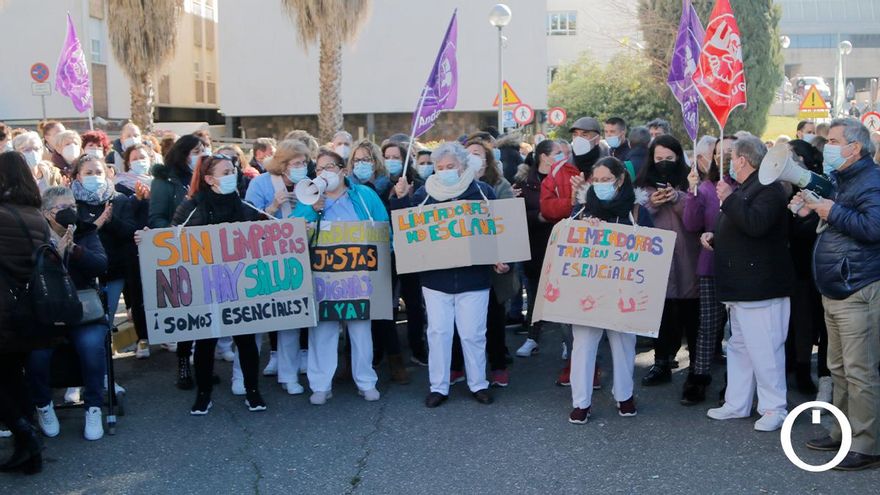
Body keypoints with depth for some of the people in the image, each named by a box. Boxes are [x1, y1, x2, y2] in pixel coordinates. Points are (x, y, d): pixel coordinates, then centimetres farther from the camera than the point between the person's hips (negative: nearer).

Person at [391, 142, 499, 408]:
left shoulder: (483, 191, 2)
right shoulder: (424, 193, 5)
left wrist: (500, 258, -6)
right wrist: (401, 198, -11)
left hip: (473, 276, -1)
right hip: (435, 277, 1)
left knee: (472, 333, 5)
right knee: (438, 332, 5)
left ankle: (478, 384, 20)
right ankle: (438, 386, 15)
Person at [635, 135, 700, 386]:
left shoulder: (688, 183, 2)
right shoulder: (644, 186, 9)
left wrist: (678, 198, -21)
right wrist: (650, 205, -12)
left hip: (686, 262, -2)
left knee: (691, 317, 2)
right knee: (661, 316, 7)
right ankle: (662, 364, 19)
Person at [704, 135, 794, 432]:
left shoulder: (768, 188, -14)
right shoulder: (745, 188, 18)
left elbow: (756, 224, -30)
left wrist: (729, 199, -23)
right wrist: (714, 236, 13)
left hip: (760, 285, -11)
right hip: (741, 285, 11)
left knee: (763, 350, -6)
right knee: (739, 346, 16)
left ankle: (774, 409, 5)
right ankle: (737, 404, 25)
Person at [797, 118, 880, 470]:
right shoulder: (840, 181, 19)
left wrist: (832, 212, -19)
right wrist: (812, 211, 13)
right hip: (835, 292, 10)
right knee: (839, 368, 16)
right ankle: (843, 432, 26)